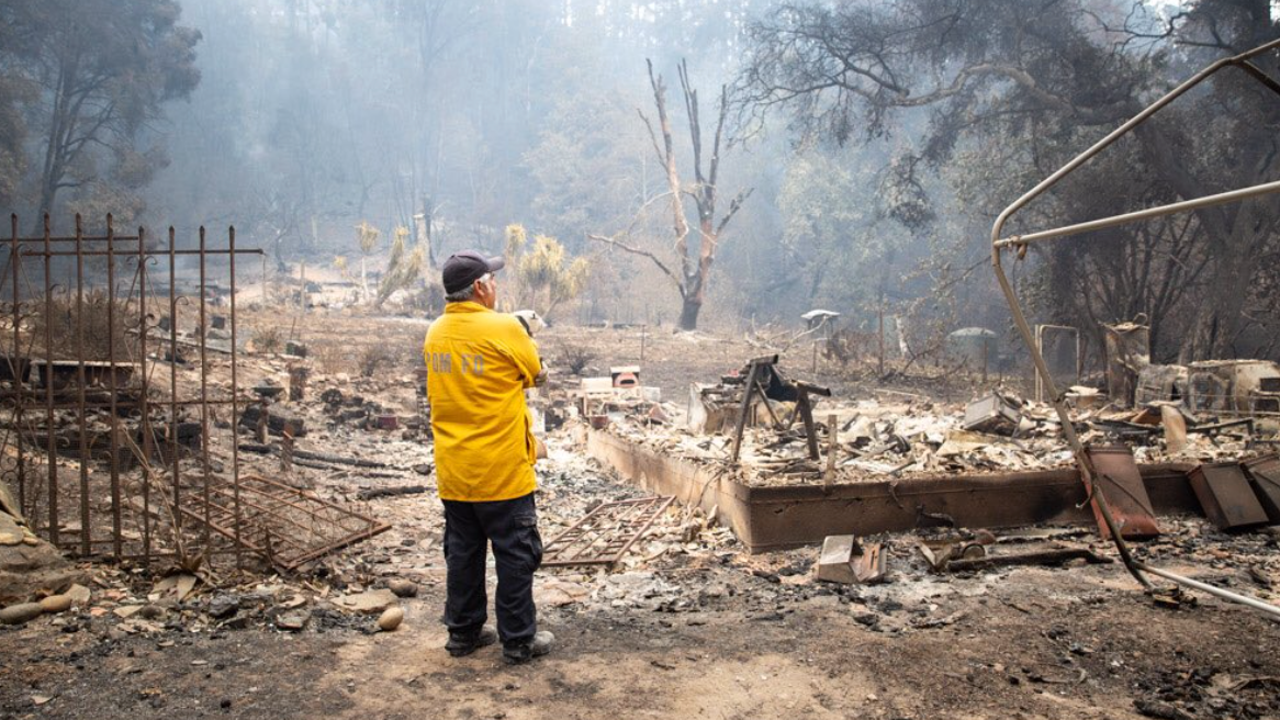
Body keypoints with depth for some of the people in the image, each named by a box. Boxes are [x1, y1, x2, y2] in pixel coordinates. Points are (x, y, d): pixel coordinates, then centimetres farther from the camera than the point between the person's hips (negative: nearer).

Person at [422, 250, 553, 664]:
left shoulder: (435, 334, 3)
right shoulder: (504, 328, -16)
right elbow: (536, 375, -1)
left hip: (453, 472, 6)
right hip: (502, 470, -6)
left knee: (463, 552, 16)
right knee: (515, 555, 6)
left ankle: (464, 633, 27)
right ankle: (518, 641, 15)